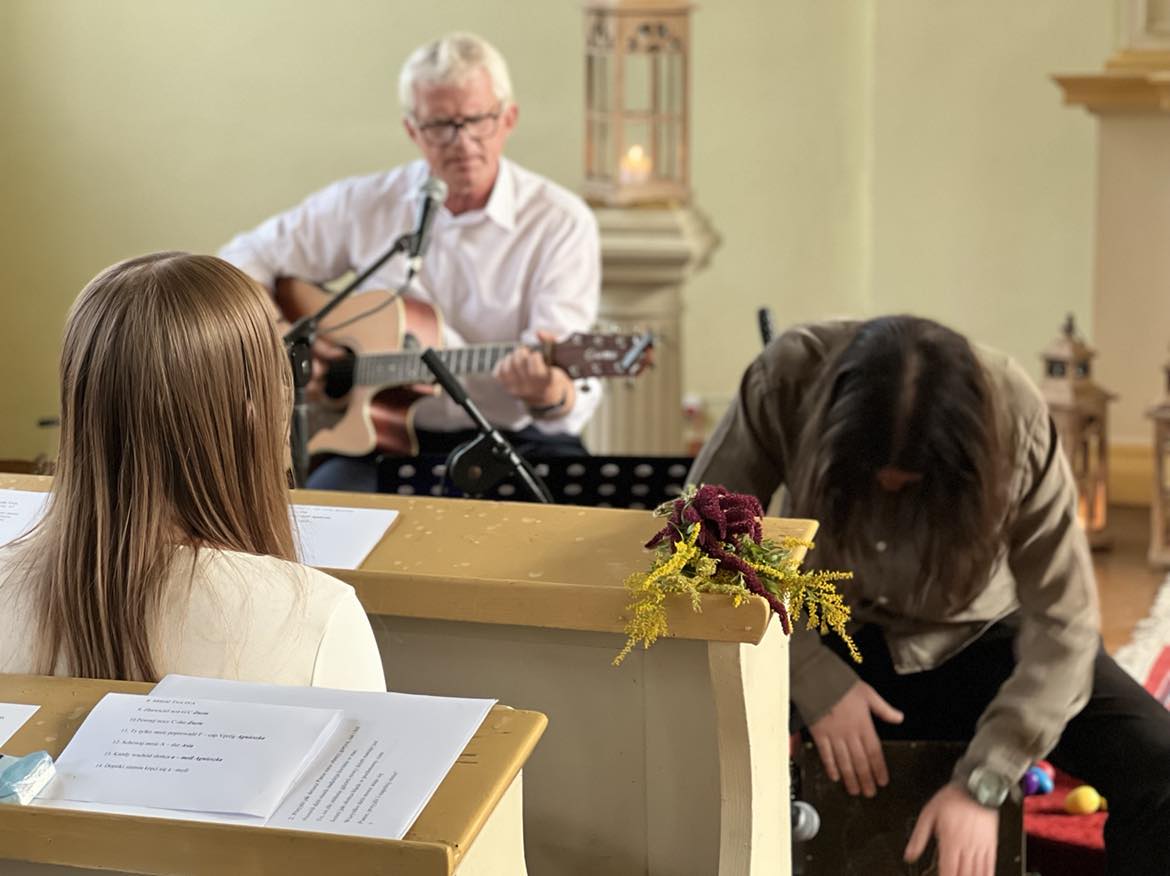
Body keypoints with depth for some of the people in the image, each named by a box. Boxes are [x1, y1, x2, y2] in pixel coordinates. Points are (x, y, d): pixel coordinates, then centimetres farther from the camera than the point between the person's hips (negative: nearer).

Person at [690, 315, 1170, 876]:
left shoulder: (1012, 417, -27)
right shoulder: (789, 380, -26)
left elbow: (1063, 619, -24)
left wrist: (982, 780, -31)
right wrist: (814, 680, -26)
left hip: (975, 638, 0)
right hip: (831, 639, 0)